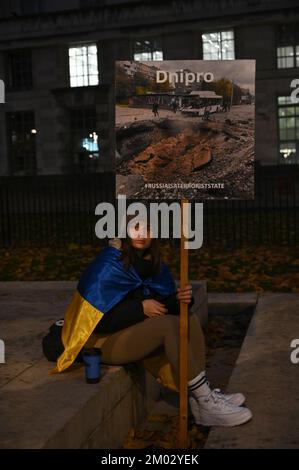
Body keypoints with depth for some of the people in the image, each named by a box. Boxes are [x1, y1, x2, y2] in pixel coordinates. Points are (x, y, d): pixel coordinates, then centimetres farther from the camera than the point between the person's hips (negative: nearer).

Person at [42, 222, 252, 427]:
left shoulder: (152, 263, 4)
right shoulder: (108, 265, -19)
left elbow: (164, 306, 4)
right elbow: (98, 319, -24)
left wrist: (179, 299, -18)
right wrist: (140, 308, -22)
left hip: (134, 331, 8)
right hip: (101, 340, -8)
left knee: (190, 319, -7)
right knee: (169, 324, -27)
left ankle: (199, 397, -15)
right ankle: (207, 405, -24)